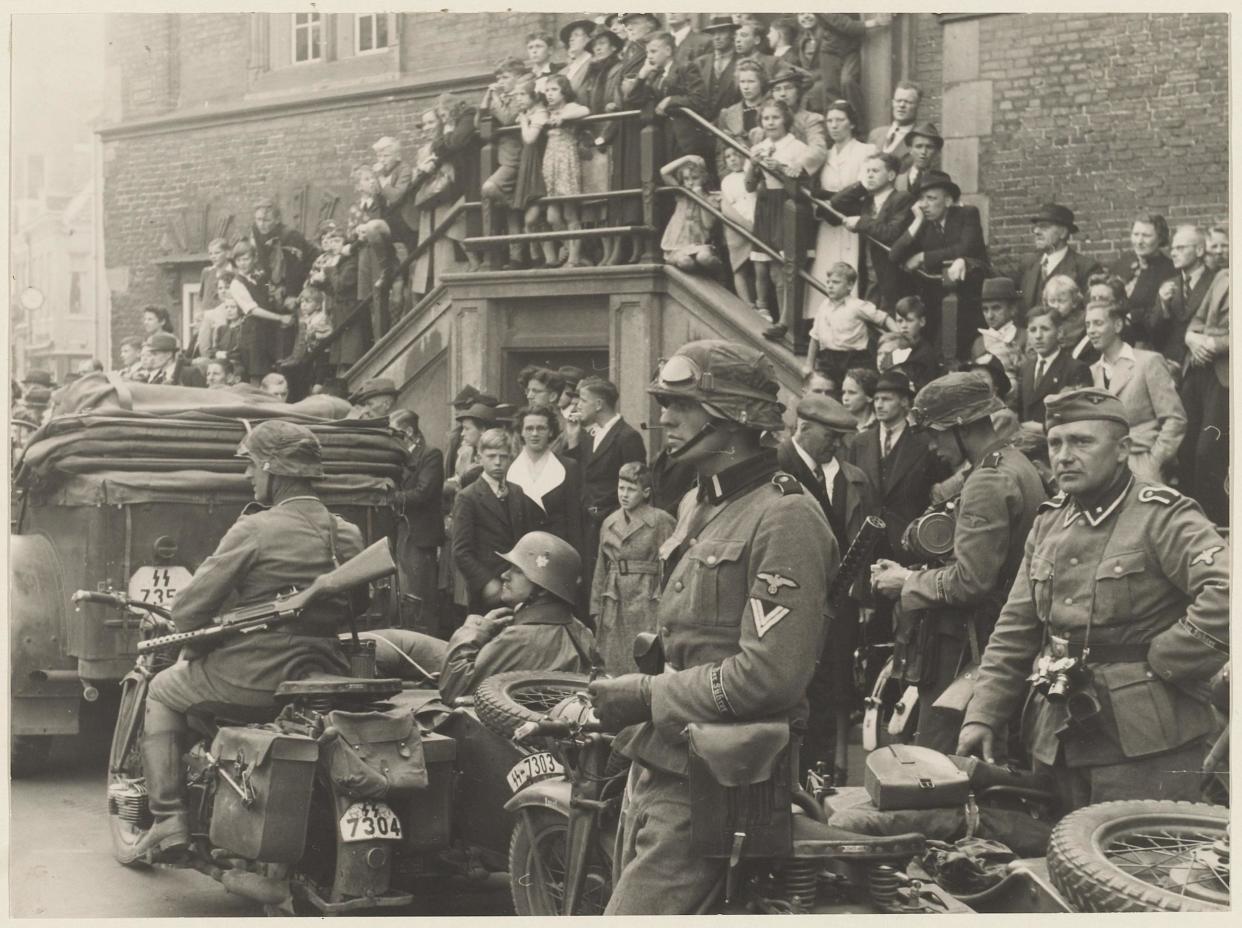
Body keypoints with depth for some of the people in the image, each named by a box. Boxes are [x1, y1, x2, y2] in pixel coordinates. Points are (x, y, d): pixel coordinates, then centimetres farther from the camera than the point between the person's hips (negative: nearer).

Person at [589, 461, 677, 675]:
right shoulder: (609, 524, 12)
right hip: (614, 606, 5)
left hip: (646, 602, -5)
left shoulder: (661, 522, -3)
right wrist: (596, 608, 14)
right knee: (612, 669, 3)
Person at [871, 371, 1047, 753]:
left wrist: (908, 582, -9)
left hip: (966, 648, -10)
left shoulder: (988, 482, -18)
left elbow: (971, 580, -23)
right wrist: (916, 574, 12)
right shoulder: (1019, 466, 13)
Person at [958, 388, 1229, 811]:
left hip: (1144, 744, -6)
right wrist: (983, 716, 6)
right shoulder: (1048, 524, 14)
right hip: (1060, 741, 7)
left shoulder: (1164, 517, -9)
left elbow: (1224, 595, -24)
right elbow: (1015, 630, 15)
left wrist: (1162, 664, -18)